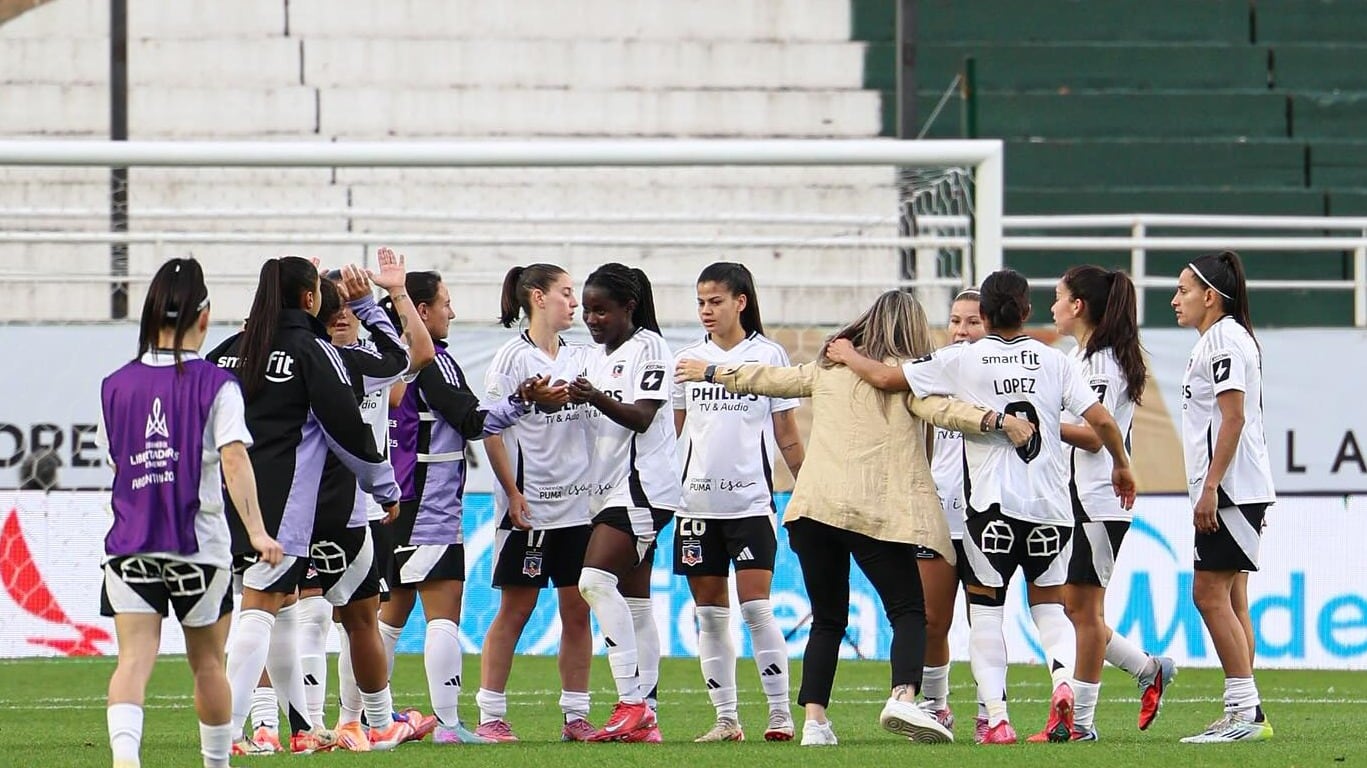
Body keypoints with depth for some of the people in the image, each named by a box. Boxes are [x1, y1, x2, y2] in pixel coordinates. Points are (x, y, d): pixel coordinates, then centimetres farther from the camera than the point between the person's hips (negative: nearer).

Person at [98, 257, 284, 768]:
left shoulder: (116, 386, 6)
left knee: (134, 661, -8)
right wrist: (256, 530, -22)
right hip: (199, 544, -1)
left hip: (130, 545, 2)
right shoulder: (216, 385, -5)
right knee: (207, 663, 16)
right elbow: (234, 459, -16)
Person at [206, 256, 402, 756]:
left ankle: (302, 727, 22)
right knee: (260, 608, -8)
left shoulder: (232, 349, 12)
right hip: (281, 500, -6)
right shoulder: (311, 350, -4)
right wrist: (384, 485, 8)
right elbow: (345, 424, -4)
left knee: (282, 604, 16)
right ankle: (227, 730, -17)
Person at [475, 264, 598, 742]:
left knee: (577, 612, 4)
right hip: (529, 505, -5)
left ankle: (576, 716, 10)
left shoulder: (580, 356, 12)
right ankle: (490, 716, 3)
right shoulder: (512, 357, -5)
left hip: (578, 504, 5)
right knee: (515, 609, -2)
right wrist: (512, 492, -12)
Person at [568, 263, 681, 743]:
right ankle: (645, 718, 7)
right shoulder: (597, 356, 19)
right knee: (634, 601, 7)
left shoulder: (647, 346, -6)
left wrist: (596, 397, -31)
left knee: (596, 580, -22)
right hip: (611, 488, 9)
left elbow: (642, 417, -16)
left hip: (642, 484, -9)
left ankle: (632, 701, -23)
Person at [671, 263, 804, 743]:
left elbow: (787, 436, 5)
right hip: (698, 501, 4)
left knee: (755, 607, -11)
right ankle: (725, 718, 9)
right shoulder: (687, 359, 10)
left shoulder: (768, 356, 2)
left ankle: (780, 713, -6)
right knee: (709, 613, 4)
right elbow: (670, 431, 14)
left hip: (751, 500, -4)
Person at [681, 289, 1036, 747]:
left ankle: (814, 720, 0)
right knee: (908, 611, -3)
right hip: (876, 510, -4)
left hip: (814, 505, 4)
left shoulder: (829, 369, 18)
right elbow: (940, 409, -13)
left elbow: (769, 379, 30)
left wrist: (712, 373, 45)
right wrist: (997, 421, -23)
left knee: (827, 621, 12)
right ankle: (903, 696, -28)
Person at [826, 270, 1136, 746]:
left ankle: (997, 717, -2)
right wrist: (1122, 466, 19)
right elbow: (1101, 421, 1)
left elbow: (886, 379, -2)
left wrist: (848, 357, 18)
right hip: (1050, 507, 2)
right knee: (1049, 603, 15)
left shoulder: (961, 361, -1)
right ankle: (1063, 679, -14)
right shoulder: (1054, 361, 5)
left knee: (986, 608, 8)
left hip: (991, 505, -2)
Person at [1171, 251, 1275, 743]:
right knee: (1228, 599, 9)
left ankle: (1245, 712, -13)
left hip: (1231, 488, -11)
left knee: (1211, 595, -11)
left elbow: (1233, 417, -19)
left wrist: (1209, 487, -22)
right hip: (1233, 493, 11)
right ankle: (1245, 713, 10)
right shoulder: (1215, 341, 20)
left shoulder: (1224, 339, -11)